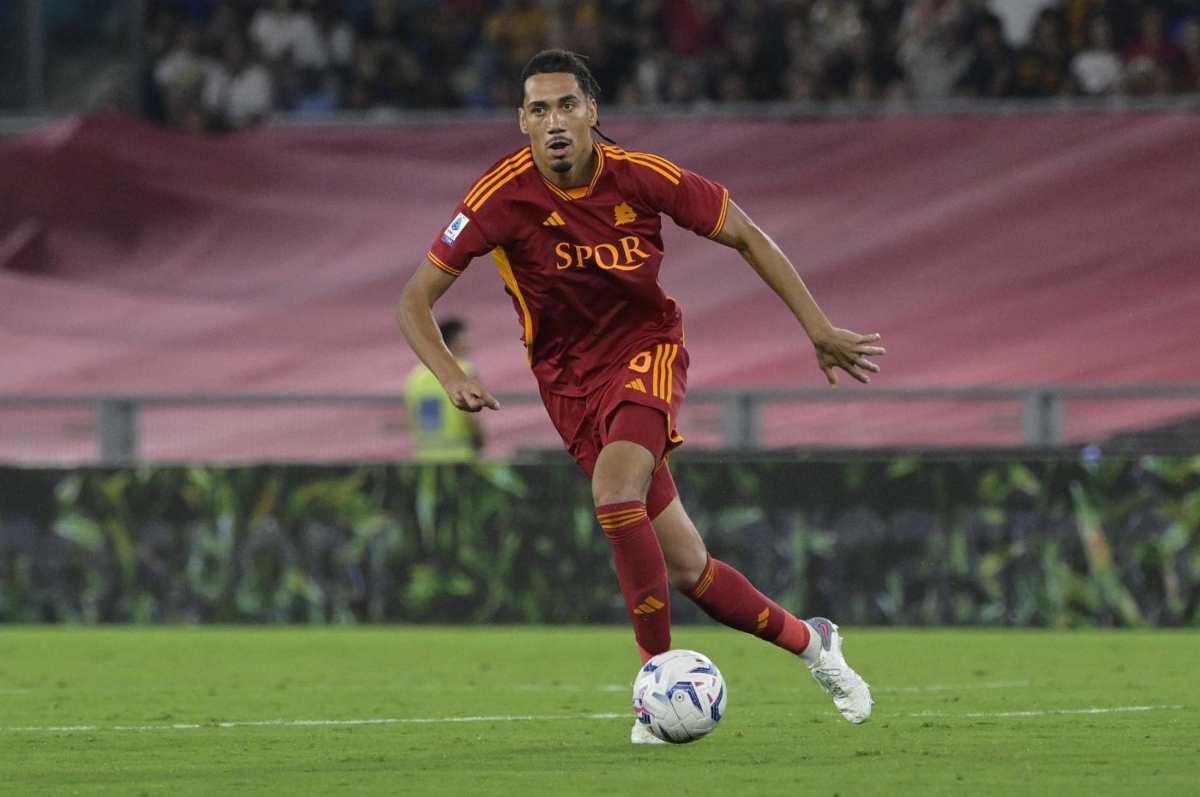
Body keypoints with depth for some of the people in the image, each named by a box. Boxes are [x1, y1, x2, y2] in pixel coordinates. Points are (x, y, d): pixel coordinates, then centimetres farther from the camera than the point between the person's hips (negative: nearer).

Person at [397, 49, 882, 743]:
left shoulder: (641, 177, -15)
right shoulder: (505, 196, -17)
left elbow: (745, 236, 0)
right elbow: (416, 300, -12)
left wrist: (819, 329, -1)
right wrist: (453, 377, -30)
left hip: (648, 349, -1)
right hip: (570, 378, 1)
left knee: (614, 490, -32)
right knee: (685, 567, 0)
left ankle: (658, 672, -19)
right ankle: (807, 640, 23)